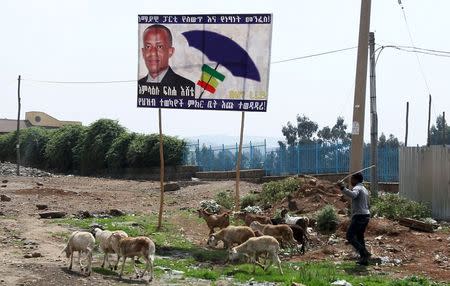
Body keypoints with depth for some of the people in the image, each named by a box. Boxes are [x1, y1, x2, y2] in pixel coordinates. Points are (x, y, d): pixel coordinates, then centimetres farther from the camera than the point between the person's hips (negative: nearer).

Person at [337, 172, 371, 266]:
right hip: (366, 215, 10)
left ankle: (364, 253, -19)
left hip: (359, 216, -10)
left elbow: (353, 195, -35)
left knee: (350, 236, -9)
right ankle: (364, 259, 13)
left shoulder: (357, 188, -10)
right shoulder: (365, 189, 21)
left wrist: (343, 188, -41)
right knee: (359, 237, 16)